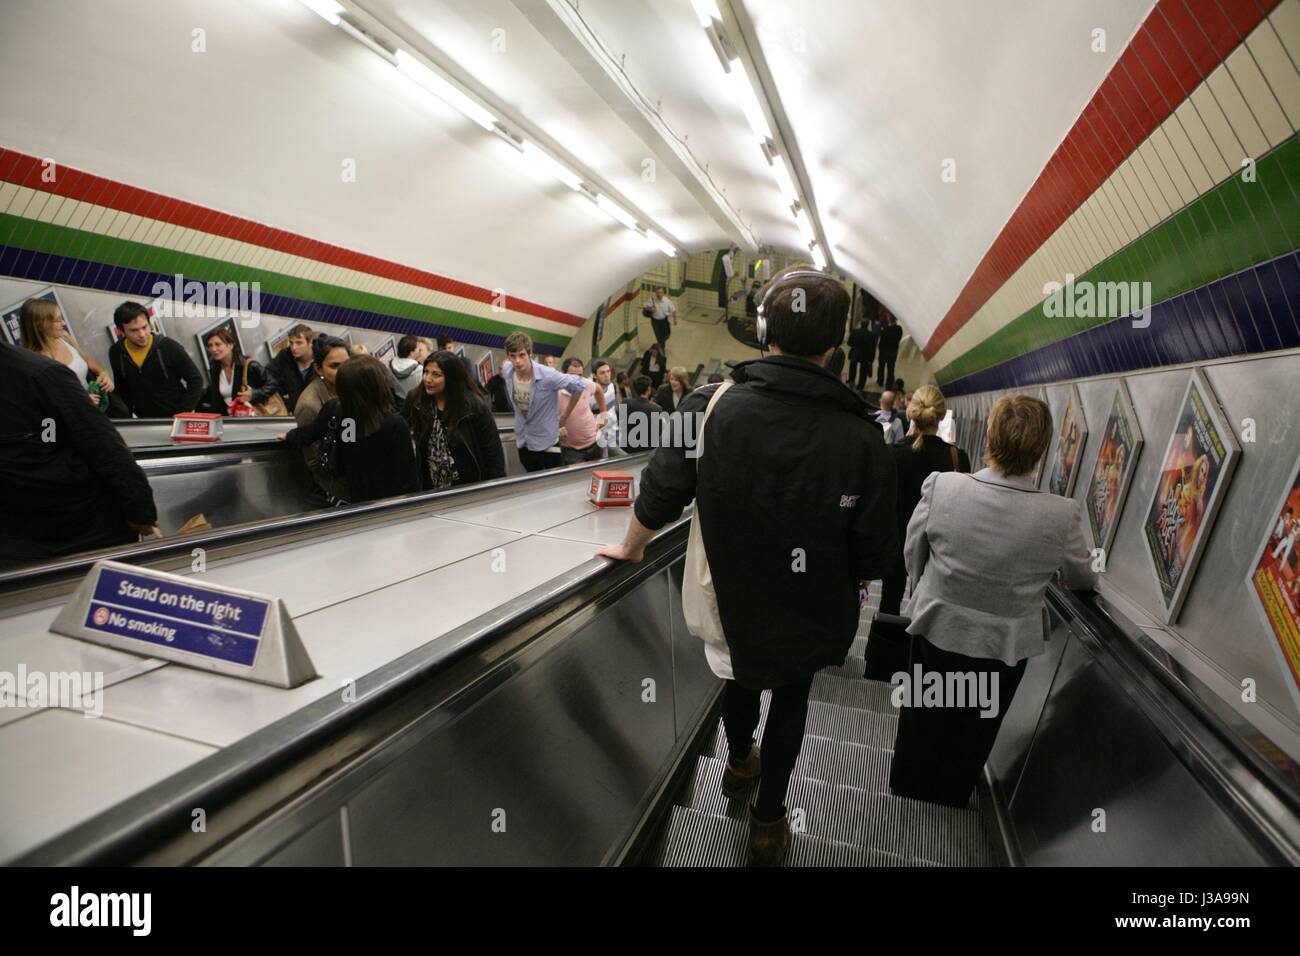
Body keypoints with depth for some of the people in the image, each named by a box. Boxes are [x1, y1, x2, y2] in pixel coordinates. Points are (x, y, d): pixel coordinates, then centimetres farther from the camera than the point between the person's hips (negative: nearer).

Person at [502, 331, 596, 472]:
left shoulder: (547, 376, -25)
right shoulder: (508, 372, -9)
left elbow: (580, 386, -14)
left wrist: (565, 415, -6)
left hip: (547, 443, -5)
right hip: (522, 442, 5)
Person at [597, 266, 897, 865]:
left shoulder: (710, 407, -21)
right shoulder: (860, 437, -21)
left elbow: (658, 497, -12)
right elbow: (872, 559, -15)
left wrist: (631, 547, 8)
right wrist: (839, 582, 8)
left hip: (731, 606, 1)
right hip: (810, 616, -1)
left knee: (740, 676, 30)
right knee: (791, 700, 25)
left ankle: (739, 762, 59)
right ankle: (768, 823, 41)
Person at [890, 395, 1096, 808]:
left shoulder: (940, 487, -23)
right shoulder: (1062, 516, -23)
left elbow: (912, 555, -7)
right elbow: (1083, 579, -3)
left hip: (936, 630, 1)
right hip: (1004, 647, 0)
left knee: (923, 722, 24)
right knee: (971, 734, 25)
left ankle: (905, 794, 47)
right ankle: (947, 803, 47)